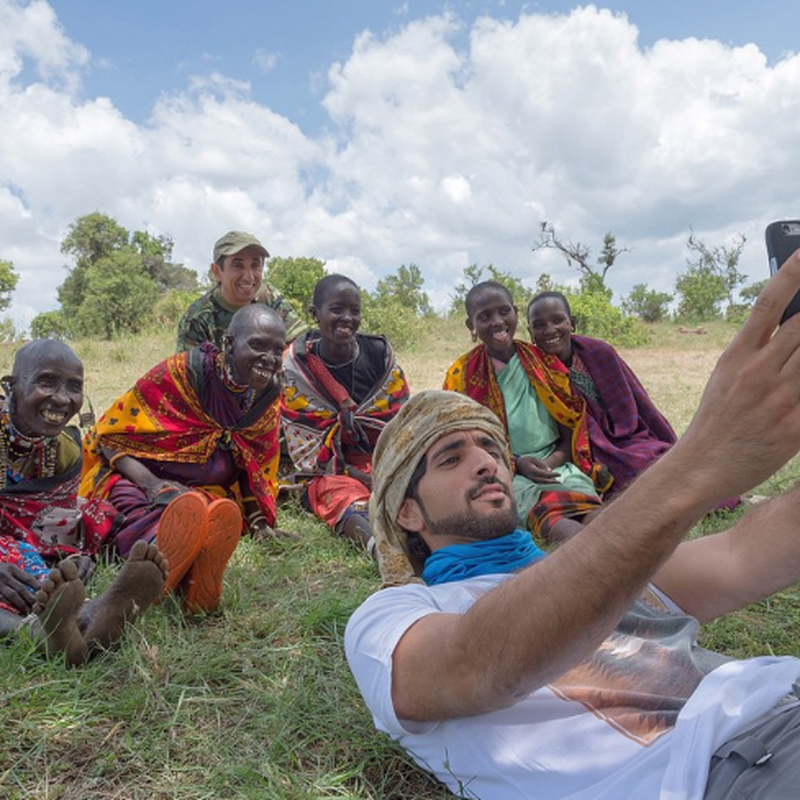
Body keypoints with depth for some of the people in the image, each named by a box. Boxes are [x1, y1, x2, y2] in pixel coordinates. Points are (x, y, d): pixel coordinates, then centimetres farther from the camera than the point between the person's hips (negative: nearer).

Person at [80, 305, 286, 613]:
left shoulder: (269, 399, 4)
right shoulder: (181, 372, -11)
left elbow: (256, 472, 14)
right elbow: (111, 434, -6)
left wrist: (261, 524, -3)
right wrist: (152, 484, -23)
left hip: (206, 492, 3)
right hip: (136, 480, -3)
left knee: (225, 513, -34)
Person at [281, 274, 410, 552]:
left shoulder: (379, 353, 3)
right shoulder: (296, 366, -4)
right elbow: (304, 445, -6)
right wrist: (357, 475, -16)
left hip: (383, 461, 4)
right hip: (328, 471, -3)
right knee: (343, 494, -36)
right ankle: (373, 539, -66)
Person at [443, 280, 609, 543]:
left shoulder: (544, 361, 12)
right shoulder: (462, 375, 6)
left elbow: (573, 427, 12)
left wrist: (551, 462, -8)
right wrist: (517, 463, -10)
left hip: (556, 463, 4)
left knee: (592, 510, -31)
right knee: (544, 512, -38)